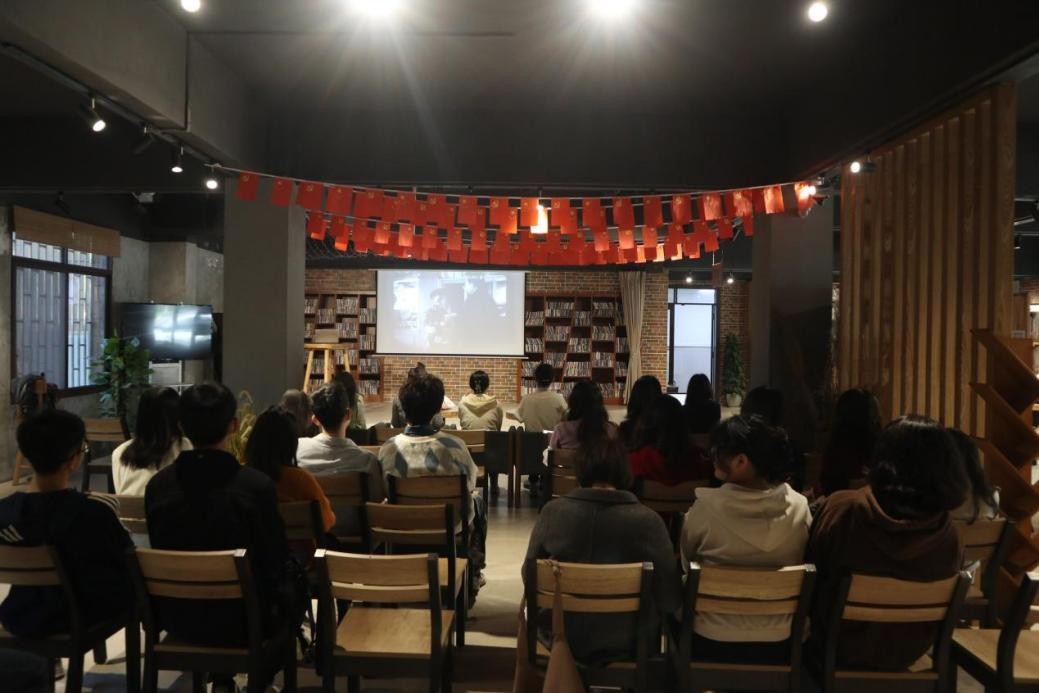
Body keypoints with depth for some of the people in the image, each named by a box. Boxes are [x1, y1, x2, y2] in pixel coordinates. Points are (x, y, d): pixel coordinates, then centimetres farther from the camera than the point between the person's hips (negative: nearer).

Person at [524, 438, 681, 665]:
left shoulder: (552, 511, -13)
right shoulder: (647, 521, -18)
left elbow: (529, 578, 0)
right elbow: (670, 600, -11)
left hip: (559, 637, 1)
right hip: (622, 643, -1)